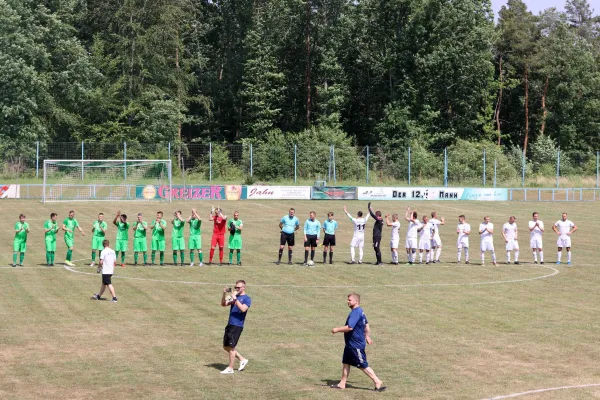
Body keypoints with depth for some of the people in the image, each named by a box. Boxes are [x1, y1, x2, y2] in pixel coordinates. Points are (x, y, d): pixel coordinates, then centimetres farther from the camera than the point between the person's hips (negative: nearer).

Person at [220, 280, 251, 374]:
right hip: (230, 325, 8)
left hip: (237, 326, -8)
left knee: (231, 347, -7)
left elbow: (243, 309, -23)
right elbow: (223, 304, 10)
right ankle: (242, 360, 24)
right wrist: (224, 294, -5)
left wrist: (235, 299, -25)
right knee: (226, 347, 11)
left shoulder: (247, 299, -6)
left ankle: (230, 368, 2)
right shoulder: (235, 297, 17)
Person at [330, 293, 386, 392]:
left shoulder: (355, 313, -22)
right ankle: (342, 384, 20)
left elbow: (349, 327, -30)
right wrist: (367, 336, 32)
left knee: (363, 366, -3)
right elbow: (366, 325, 23)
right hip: (350, 344, 10)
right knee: (346, 363, 13)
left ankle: (378, 383, 3)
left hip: (356, 345, -10)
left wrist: (337, 329, -19)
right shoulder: (360, 311, 10)